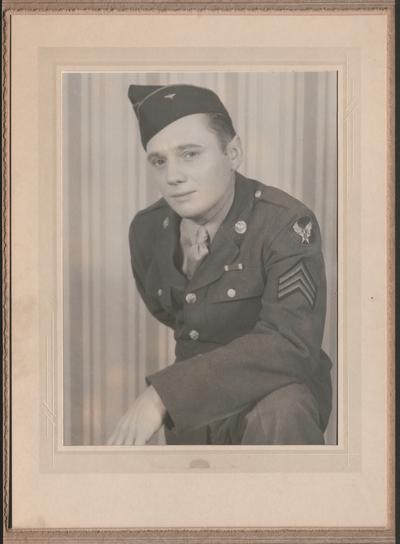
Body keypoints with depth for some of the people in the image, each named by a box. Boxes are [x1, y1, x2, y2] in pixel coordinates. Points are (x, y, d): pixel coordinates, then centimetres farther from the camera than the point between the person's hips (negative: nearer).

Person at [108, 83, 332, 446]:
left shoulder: (287, 223, -21)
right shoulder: (148, 230, -2)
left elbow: (291, 344, -34)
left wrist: (164, 393, -37)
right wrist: (189, 266, -2)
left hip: (273, 393, -6)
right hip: (190, 408, 6)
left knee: (280, 414, -37)